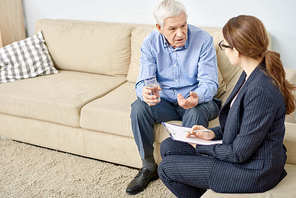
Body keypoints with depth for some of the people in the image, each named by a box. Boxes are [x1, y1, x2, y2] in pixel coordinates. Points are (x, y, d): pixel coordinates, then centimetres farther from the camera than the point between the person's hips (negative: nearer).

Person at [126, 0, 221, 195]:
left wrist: (197, 97, -41)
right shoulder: (151, 43, -6)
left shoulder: (203, 40, -14)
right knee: (138, 108, -24)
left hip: (198, 100, -2)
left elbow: (209, 82, -17)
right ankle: (148, 166, -7)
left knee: (196, 113, -36)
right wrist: (145, 93, -36)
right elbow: (144, 80, -9)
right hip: (165, 100, 3)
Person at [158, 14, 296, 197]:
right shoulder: (252, 74, 0)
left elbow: (239, 153, -24)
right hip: (242, 151, 9)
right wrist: (214, 134, 1)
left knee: (166, 169, -4)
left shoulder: (261, 91, -31)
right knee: (168, 147, 10)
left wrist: (201, 147, -9)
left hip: (253, 171, -9)